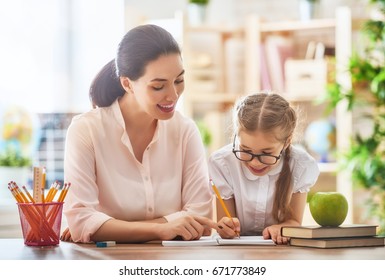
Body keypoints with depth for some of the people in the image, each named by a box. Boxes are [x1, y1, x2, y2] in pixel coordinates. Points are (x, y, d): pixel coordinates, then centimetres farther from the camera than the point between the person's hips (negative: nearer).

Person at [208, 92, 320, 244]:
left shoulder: (300, 165, -14)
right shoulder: (222, 164, -15)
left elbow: (294, 221, -7)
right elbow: (223, 225, -10)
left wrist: (280, 229, -29)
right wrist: (226, 228, -33)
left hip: (281, 248, 0)